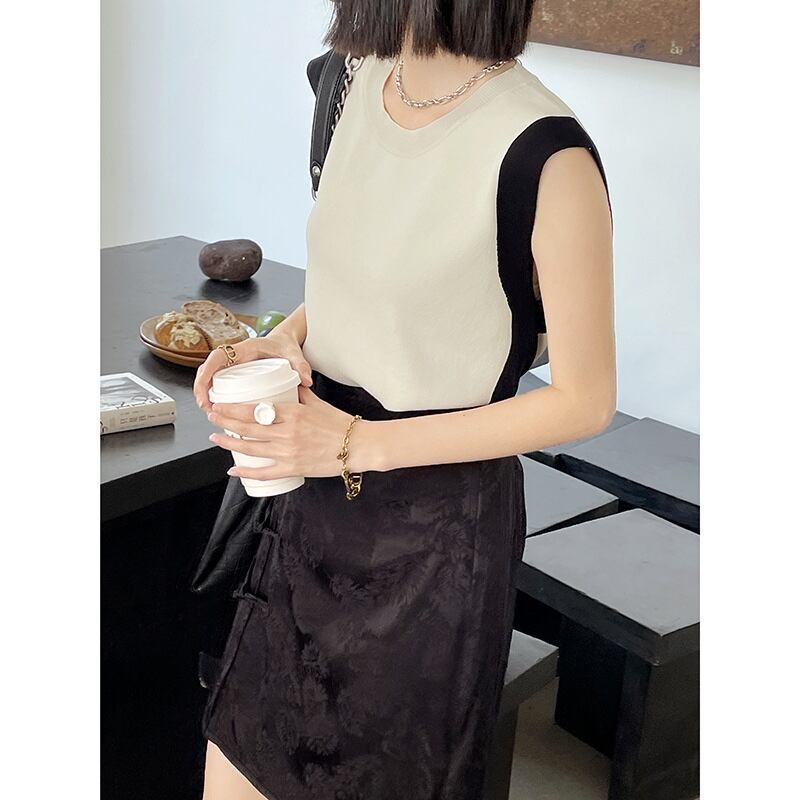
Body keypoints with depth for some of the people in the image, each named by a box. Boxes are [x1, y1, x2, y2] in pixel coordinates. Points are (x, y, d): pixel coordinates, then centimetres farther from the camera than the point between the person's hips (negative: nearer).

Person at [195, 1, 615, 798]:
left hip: (434, 534, -6)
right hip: (315, 505, 7)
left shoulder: (547, 155, -23)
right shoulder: (368, 79, 0)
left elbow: (585, 399, -15)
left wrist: (360, 444, -19)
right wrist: (282, 339, -6)